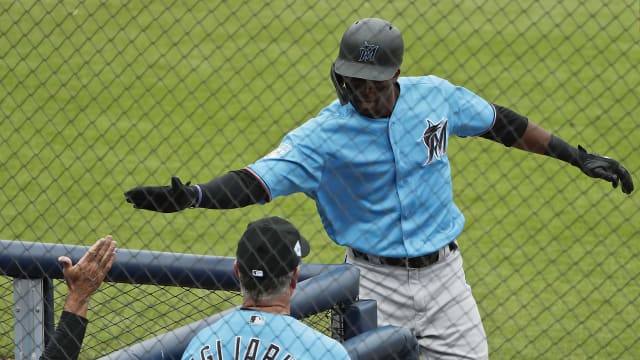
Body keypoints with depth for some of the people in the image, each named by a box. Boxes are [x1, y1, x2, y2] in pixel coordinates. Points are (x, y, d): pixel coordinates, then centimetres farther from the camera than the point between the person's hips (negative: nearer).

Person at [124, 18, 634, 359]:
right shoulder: (325, 134, -14)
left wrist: (576, 156, 15)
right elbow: (259, 180, -24)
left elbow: (500, 123, 11)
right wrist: (191, 196, -41)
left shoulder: (435, 96, -4)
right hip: (374, 282, -3)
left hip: (442, 273, 3)